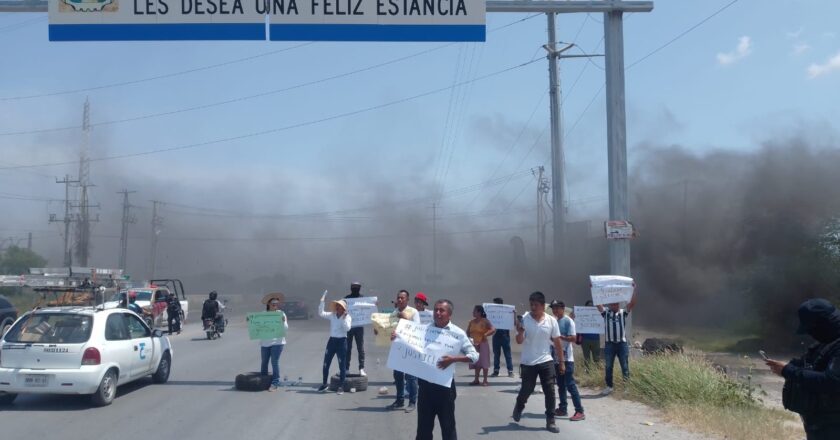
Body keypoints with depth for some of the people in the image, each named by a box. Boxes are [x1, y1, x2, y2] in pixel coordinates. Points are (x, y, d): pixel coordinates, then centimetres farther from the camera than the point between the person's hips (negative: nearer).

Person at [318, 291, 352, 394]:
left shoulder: (347, 317, -5)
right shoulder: (332, 315, 6)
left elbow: (347, 328, -18)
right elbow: (321, 313, 2)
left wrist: (344, 318, -21)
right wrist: (322, 301, -2)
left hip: (342, 341, -4)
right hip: (332, 341, 4)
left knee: (342, 365, -1)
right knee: (326, 364, 7)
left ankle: (341, 387, 5)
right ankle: (324, 384, 21)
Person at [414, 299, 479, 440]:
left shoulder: (457, 333, -6)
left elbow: (474, 355, -7)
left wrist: (453, 359, -21)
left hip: (445, 384, -3)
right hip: (426, 383, 3)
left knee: (448, 425, 6)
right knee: (424, 424, 11)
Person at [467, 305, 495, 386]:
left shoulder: (485, 321, -9)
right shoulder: (472, 322, 7)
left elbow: (493, 330, -17)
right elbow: (468, 332, 14)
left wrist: (485, 335, -19)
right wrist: (469, 338, -4)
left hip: (482, 344, -5)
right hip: (474, 344, 5)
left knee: (484, 362, -2)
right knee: (476, 362, 10)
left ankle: (485, 380, 4)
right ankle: (476, 380, 18)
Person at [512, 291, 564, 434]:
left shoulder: (551, 321, -2)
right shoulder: (524, 319, -9)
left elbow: (557, 342, 5)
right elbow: (519, 341, -10)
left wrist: (561, 361, 4)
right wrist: (520, 331, -32)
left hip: (546, 362, 2)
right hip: (528, 363, -1)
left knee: (550, 392, -2)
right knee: (526, 390, 7)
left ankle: (550, 421, 8)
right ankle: (519, 407, 39)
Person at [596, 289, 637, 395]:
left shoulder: (623, 313, 7)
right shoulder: (606, 313, 8)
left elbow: (632, 303, -4)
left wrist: (633, 289, -10)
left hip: (622, 343, -1)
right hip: (609, 344, 1)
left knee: (625, 367, 3)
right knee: (608, 367, 6)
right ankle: (609, 386, 15)